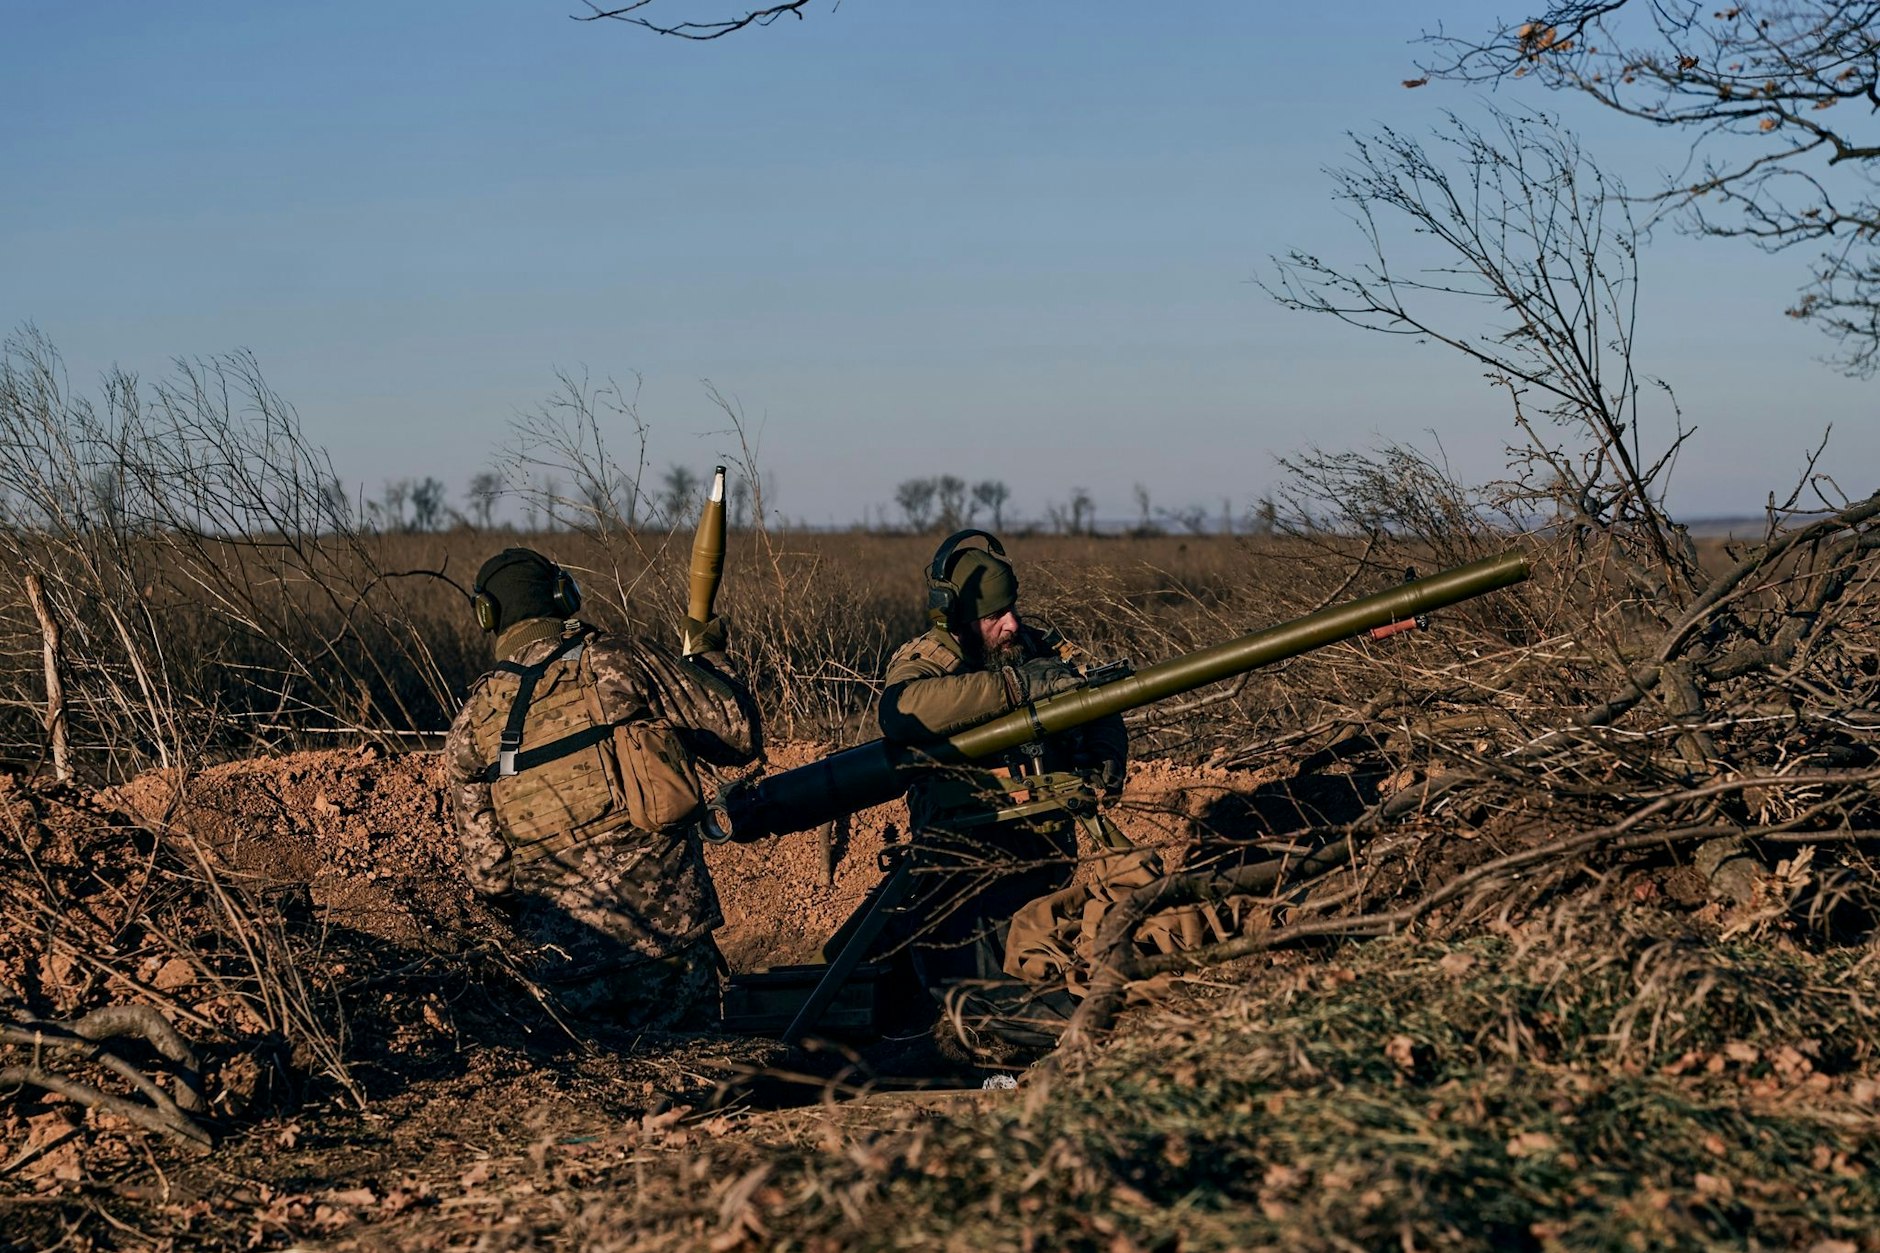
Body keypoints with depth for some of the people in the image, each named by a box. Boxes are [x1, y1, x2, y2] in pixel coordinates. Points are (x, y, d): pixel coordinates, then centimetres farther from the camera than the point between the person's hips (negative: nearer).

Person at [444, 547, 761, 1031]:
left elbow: (487, 872, 4)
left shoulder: (473, 726, 3)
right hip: (669, 932, 0)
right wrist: (710, 658, 21)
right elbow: (741, 736, 3)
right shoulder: (622, 661, -3)